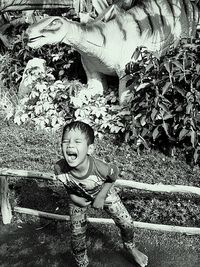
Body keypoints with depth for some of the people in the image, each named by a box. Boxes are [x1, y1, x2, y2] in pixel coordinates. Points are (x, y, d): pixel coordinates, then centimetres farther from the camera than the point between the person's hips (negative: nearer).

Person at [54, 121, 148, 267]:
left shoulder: (100, 168, -43)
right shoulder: (59, 168, -37)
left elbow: (113, 175, -17)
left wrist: (101, 196, -15)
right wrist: (74, 198, -17)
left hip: (103, 192, -1)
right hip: (78, 198, 1)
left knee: (127, 223, 7)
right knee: (76, 234, 8)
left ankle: (130, 247, 43)